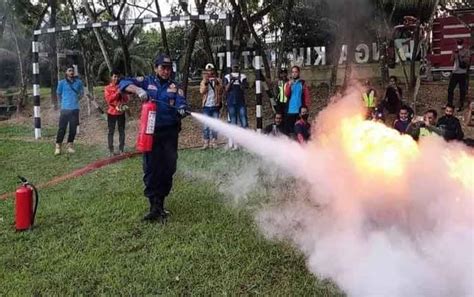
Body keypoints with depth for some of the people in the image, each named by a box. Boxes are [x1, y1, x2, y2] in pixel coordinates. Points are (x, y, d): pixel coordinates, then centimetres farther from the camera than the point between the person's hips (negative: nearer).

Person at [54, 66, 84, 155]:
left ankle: (70, 145, 17)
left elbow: (81, 92, 21)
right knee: (62, 128, -5)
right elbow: (58, 94, 13)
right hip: (65, 109, -2)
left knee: (73, 129, 5)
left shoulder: (79, 82, 4)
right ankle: (58, 146, 1)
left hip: (75, 109, 2)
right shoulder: (62, 82, -1)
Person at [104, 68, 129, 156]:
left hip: (121, 112, 3)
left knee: (122, 131, 4)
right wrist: (117, 93, -20)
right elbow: (108, 99, -13)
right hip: (112, 113, -3)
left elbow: (126, 99, 4)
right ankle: (111, 150, 5)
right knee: (111, 132, 1)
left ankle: (121, 149, 11)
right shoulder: (107, 88, 0)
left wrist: (122, 94, -13)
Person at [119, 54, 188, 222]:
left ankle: (159, 204, 23)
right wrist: (138, 90, -24)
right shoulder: (147, 82, 4)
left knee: (168, 169, 6)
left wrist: (182, 110, -33)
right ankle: (155, 207, 6)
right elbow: (124, 83, -5)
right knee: (151, 169, -1)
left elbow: (181, 104, -9)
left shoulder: (175, 87, 6)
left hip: (169, 133, 1)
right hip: (151, 132, -1)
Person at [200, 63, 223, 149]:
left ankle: (214, 141, 8)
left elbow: (220, 91, -7)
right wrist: (205, 82, -17)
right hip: (206, 106, 0)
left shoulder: (218, 80, 8)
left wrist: (217, 83, -21)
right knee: (206, 125, -3)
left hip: (215, 106, 0)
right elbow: (202, 91, -6)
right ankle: (206, 142, 1)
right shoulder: (203, 81, 10)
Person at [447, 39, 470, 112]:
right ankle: (449, 104, 17)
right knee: (450, 88, 6)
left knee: (462, 90, -2)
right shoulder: (455, 51, 13)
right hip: (455, 72, 4)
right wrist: (454, 53, -10)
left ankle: (461, 106, 5)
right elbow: (452, 60, 4)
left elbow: (467, 61, -7)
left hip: (463, 73, -4)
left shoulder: (466, 51, 1)